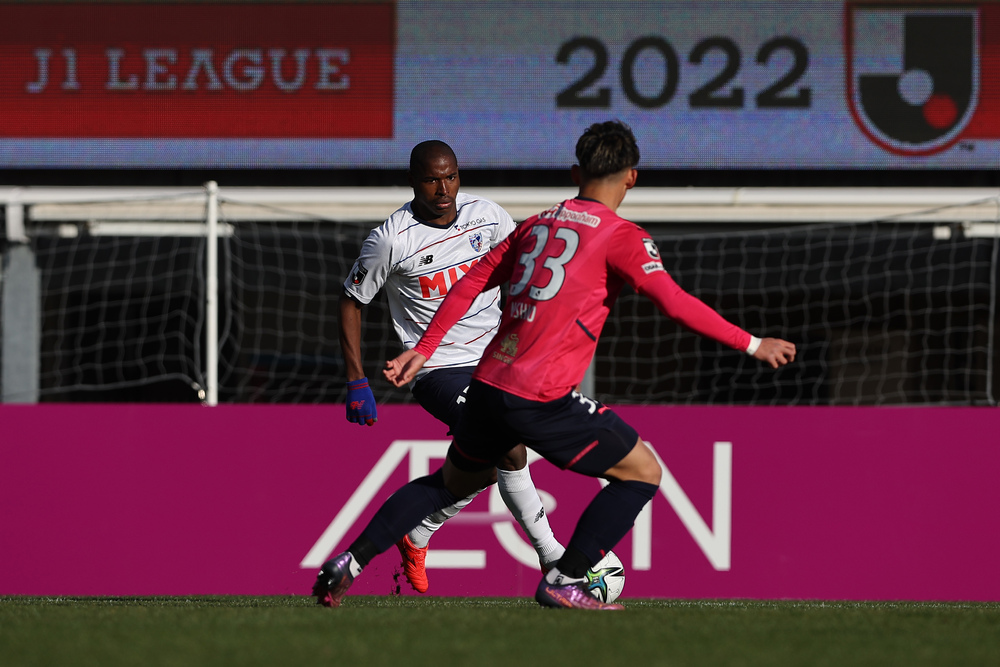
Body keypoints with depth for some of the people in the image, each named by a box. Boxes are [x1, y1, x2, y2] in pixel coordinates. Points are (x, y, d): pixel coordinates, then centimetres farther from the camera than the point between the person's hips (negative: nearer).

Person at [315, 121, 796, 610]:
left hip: (488, 386, 7)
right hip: (543, 399, -7)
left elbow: (470, 283, 19)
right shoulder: (620, 237, -5)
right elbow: (674, 302, -15)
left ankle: (350, 563, 22)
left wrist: (423, 351, 25)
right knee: (642, 473, 5)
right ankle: (564, 582, 1)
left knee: (452, 481, 30)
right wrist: (752, 345, -10)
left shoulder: (536, 225, 16)